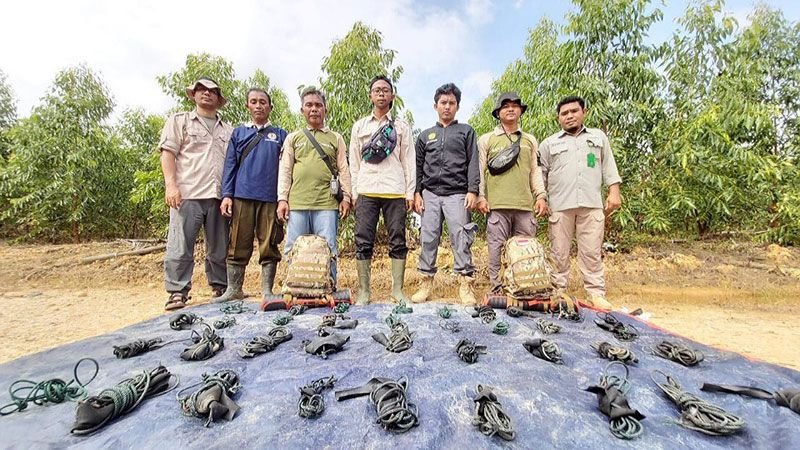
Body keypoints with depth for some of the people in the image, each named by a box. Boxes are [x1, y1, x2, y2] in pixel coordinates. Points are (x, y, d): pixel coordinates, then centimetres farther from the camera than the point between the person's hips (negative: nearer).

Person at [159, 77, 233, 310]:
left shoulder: (227, 130, 21)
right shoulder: (179, 121, 13)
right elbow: (167, 153, 3)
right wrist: (171, 185, -10)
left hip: (219, 196, 3)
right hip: (188, 195, -3)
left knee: (220, 247, 7)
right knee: (181, 246, -5)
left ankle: (220, 287, 17)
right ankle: (177, 292, 2)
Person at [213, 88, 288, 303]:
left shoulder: (280, 135, 13)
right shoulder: (239, 133, 16)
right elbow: (230, 165, 11)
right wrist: (226, 195, 0)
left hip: (271, 198, -1)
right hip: (242, 196, 1)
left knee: (269, 247, 1)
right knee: (238, 245, 4)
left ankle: (267, 291, 9)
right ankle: (234, 290, 14)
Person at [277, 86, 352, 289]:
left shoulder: (336, 138, 15)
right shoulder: (293, 138, 17)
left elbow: (344, 170, 9)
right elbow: (285, 171, 11)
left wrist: (346, 197, 0)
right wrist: (282, 199, 2)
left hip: (327, 204, -1)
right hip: (297, 203, 2)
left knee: (327, 251, -1)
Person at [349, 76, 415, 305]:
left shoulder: (401, 126, 13)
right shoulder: (359, 126, 16)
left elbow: (408, 161, 8)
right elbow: (354, 161, 13)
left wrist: (411, 192, 0)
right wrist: (354, 192, 4)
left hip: (395, 191, -1)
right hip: (366, 191, 1)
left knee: (398, 240, 1)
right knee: (363, 241, -1)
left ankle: (398, 289, 9)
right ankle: (364, 290, 8)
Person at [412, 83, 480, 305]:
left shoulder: (466, 131, 13)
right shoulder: (426, 135, 19)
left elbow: (473, 163, 4)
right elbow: (418, 166, 16)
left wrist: (472, 191, -7)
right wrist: (416, 193, 5)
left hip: (457, 194, -2)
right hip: (430, 194, 3)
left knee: (461, 239, -7)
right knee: (428, 239, 1)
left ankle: (465, 284, -1)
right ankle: (426, 282, 9)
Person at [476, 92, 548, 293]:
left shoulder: (530, 140, 20)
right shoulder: (486, 140, 10)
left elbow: (535, 171, 18)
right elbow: (480, 171, 5)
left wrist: (541, 195, 7)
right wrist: (481, 196, -4)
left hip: (525, 203, 3)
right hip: (497, 204, -3)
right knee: (498, 247, -3)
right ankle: (498, 290, 5)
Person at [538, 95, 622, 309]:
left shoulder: (599, 137, 18)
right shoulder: (549, 144, 14)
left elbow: (609, 167, 16)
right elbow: (540, 175, 12)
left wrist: (614, 192, 5)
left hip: (591, 204, 1)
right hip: (560, 205, 0)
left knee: (592, 251, 1)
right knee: (559, 252, 2)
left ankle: (596, 294, 7)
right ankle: (558, 291, 10)